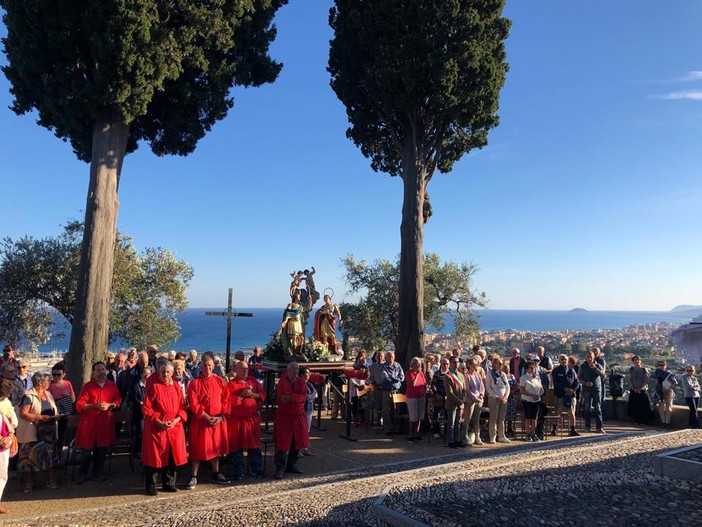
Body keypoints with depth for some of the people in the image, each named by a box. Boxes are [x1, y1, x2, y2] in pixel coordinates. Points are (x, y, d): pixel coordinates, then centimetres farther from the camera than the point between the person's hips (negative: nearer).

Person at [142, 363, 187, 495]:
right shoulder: (154, 386, -4)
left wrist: (175, 421, -9)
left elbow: (182, 408, 8)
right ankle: (151, 486, 13)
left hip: (174, 427, 4)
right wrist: (159, 422, -15)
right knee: (154, 456, 0)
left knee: (172, 456, 6)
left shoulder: (177, 388, 8)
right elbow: (146, 408, -7)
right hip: (156, 427, -4)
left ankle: (168, 483, 21)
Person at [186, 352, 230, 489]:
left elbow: (225, 400, 2)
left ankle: (216, 474, 27)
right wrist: (207, 417, -16)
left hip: (218, 421, 3)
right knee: (197, 449, 2)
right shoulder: (194, 383, -5)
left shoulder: (220, 381, 3)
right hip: (200, 421, -3)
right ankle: (193, 478, 13)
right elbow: (193, 404, -11)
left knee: (215, 447, 13)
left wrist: (220, 416, -9)